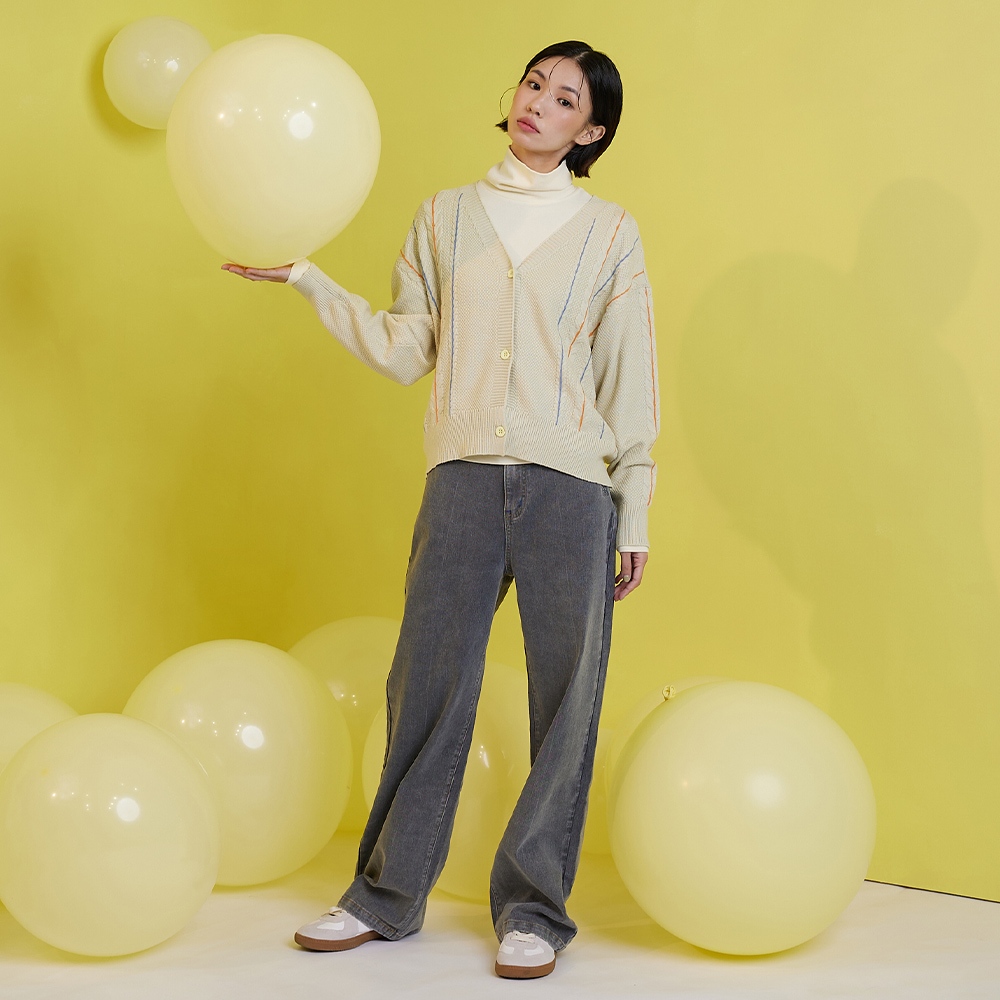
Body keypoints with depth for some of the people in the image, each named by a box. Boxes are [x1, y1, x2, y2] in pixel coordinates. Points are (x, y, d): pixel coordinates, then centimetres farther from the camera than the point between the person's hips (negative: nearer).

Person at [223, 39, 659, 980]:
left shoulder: (609, 233, 8)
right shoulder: (445, 215, 14)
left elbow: (629, 382, 6)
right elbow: (405, 348, 9)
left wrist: (634, 514, 2)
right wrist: (306, 279, 2)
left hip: (571, 484, -1)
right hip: (463, 478, 1)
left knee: (564, 697, 1)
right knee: (427, 683, 3)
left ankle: (533, 908, 14)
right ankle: (388, 894, 18)